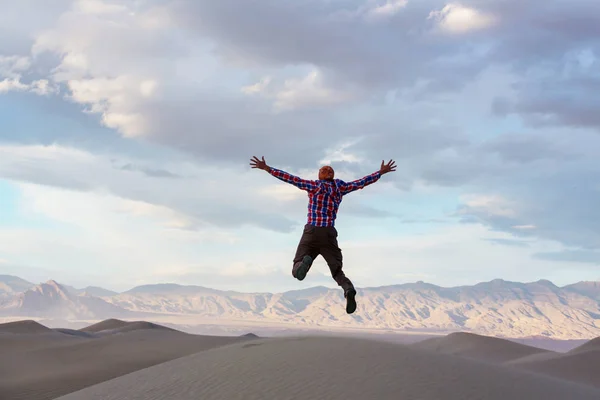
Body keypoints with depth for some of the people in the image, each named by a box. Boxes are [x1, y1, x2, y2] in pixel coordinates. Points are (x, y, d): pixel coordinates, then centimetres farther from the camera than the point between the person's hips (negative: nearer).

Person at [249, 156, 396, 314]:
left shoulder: (313, 185, 6)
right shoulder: (339, 187, 11)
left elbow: (289, 178, 2)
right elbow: (361, 182, 18)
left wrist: (266, 168, 5)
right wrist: (381, 172, 29)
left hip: (311, 231, -1)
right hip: (329, 234, 1)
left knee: (296, 271, 2)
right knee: (337, 272, 6)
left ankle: (304, 263, -37)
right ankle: (349, 289, -29)